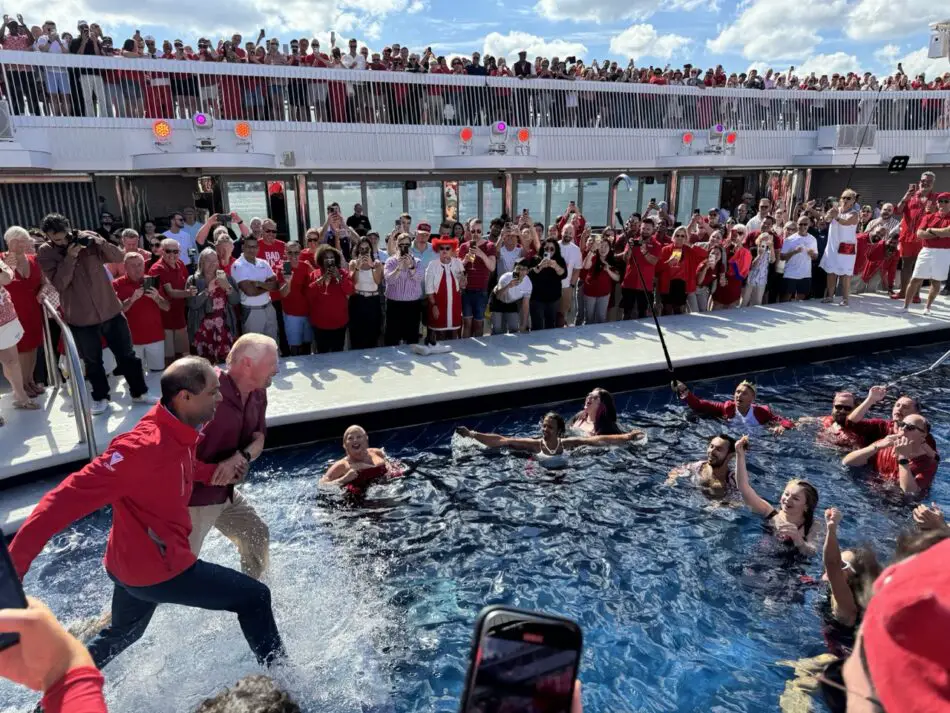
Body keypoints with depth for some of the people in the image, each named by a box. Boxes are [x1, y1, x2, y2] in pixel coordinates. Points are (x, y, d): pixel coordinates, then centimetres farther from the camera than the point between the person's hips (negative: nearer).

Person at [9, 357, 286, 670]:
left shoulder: (181, 434, -4)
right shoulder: (145, 446, -30)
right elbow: (69, 498, -29)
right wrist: (16, 558, -30)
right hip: (158, 568, -9)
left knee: (122, 633, 34)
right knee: (254, 597, 1)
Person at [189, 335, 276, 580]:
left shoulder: (258, 394, 0)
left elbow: (259, 439, 1)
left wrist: (240, 458, -20)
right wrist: (210, 473, -25)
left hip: (225, 492, 9)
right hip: (191, 496, -8)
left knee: (257, 536, 22)